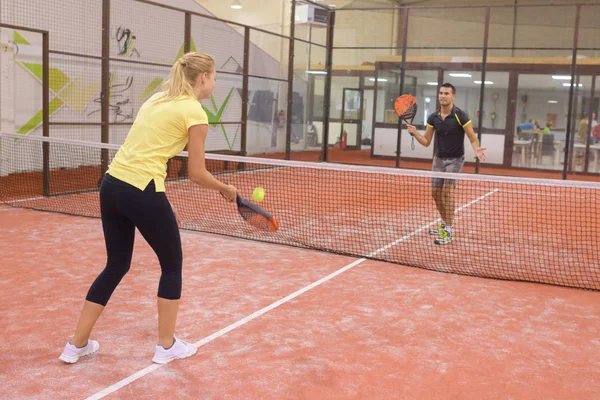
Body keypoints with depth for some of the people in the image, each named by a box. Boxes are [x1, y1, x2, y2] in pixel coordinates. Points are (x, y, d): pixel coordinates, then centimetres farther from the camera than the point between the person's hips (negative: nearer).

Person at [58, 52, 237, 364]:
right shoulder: (195, 113, -7)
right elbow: (197, 174, -4)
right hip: (141, 191, -8)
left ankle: (77, 344, 26)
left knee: (116, 265, 20)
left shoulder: (157, 99, 17)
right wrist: (226, 189, 13)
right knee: (172, 264, 13)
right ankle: (166, 346, 23)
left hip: (111, 184, 8)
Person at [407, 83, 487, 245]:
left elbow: (473, 138, -11)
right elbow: (426, 142, 3)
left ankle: (448, 232, -13)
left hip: (455, 159, -5)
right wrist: (415, 133, -16)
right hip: (439, 158, 6)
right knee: (436, 192, 7)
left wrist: (477, 149, -32)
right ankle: (445, 224, 28)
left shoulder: (461, 116, -15)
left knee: (447, 191, -17)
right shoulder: (433, 118, -1)